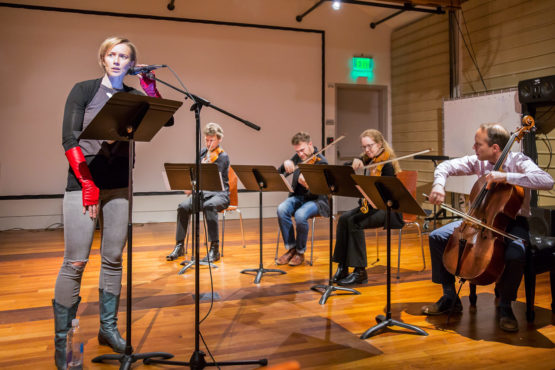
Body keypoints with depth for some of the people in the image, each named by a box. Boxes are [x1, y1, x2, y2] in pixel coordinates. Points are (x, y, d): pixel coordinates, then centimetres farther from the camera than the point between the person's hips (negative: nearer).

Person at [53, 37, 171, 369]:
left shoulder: (134, 97, 10)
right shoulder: (84, 90, 2)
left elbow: (165, 121, -3)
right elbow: (69, 138, -6)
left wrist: (151, 88, -11)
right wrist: (88, 185, -13)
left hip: (120, 185, 3)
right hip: (83, 183, -3)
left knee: (114, 259, 8)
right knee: (76, 262, -5)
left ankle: (108, 328, 22)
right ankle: (62, 339, 8)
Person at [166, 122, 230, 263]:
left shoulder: (223, 157, -6)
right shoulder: (202, 152, 13)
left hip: (219, 194, -5)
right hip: (202, 192, 5)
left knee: (209, 206, -38)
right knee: (183, 206, -22)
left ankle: (214, 249, -34)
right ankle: (179, 246, -11)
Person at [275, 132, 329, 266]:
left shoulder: (321, 162, -10)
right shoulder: (298, 158, 9)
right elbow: (279, 173, 8)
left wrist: (307, 184, -42)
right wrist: (285, 164, -14)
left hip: (315, 200, -5)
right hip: (297, 197, 5)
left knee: (300, 215, -35)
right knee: (281, 209, -27)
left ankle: (300, 252, -11)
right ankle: (291, 248, -11)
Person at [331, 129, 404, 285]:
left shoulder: (387, 164, -12)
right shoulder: (368, 160, 10)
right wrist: (356, 161, -16)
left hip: (388, 209, -7)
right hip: (371, 204, 7)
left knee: (355, 222, -27)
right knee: (344, 218, -18)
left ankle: (360, 272, -20)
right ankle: (342, 267, -15)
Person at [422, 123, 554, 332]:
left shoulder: (519, 162, -17)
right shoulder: (478, 162, -2)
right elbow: (446, 166, 3)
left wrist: (506, 177, -39)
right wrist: (438, 184, -20)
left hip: (512, 223, -5)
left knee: (515, 254, -37)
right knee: (437, 237, -8)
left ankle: (505, 307, -7)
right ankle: (450, 298, 5)